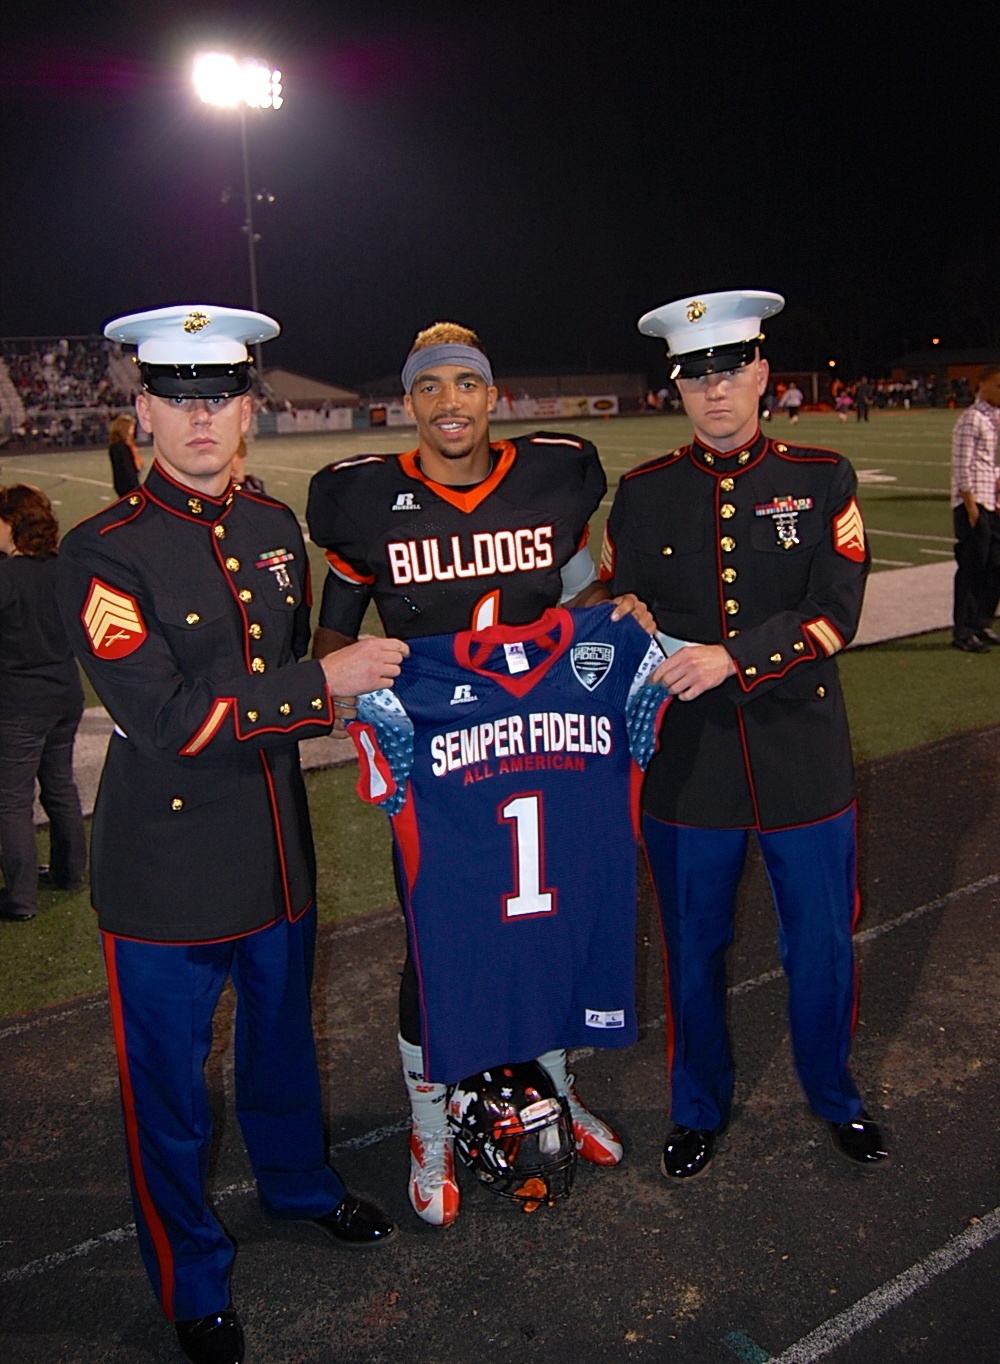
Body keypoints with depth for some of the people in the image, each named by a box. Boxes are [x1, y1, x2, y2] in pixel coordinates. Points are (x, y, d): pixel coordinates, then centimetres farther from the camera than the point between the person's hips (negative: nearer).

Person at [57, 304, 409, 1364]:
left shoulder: (274, 528, 4)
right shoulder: (103, 554, -16)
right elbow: (166, 720, -24)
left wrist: (344, 698, 5)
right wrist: (324, 683, -22)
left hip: (277, 852, 6)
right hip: (166, 867, -5)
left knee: (282, 1035, 25)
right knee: (169, 1085, 11)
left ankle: (299, 1183, 52)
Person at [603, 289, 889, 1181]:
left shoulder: (822, 480, -2)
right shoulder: (643, 494, 2)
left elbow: (835, 614, -12)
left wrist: (731, 656, -23)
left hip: (803, 759, 0)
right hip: (688, 764, 1)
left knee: (823, 944, 13)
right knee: (695, 949, 13)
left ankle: (833, 1093, 40)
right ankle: (700, 1108, 36)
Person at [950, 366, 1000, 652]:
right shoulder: (972, 419, -11)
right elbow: (962, 468, -15)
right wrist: (971, 506, -18)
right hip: (973, 505, -9)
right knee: (971, 569, -3)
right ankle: (963, 632, 6)